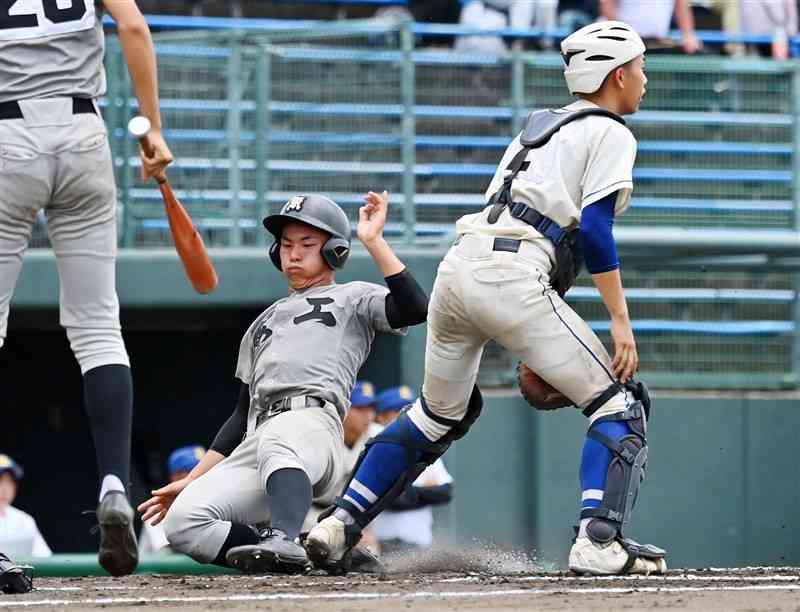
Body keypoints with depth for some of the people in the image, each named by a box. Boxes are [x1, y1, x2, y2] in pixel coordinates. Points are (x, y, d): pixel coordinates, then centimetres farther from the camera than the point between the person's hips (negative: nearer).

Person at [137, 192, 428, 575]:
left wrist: (372, 241, 0)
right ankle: (317, 558, -16)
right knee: (182, 521, -21)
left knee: (277, 444, -44)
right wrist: (190, 482, 24)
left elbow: (413, 309, -1)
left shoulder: (352, 298, 21)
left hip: (313, 421, -6)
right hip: (256, 441, 6)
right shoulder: (264, 324, 38)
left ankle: (284, 541, -65)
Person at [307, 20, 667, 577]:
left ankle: (339, 525, 19)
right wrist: (620, 320, -9)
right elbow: (595, 228, -9)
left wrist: (532, 339, 28)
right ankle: (599, 541, -17)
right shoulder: (610, 135, 4)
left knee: (440, 415, 26)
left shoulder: (541, 126, 29)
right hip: (511, 281, -8)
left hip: (457, 266, 8)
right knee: (618, 405, -1)